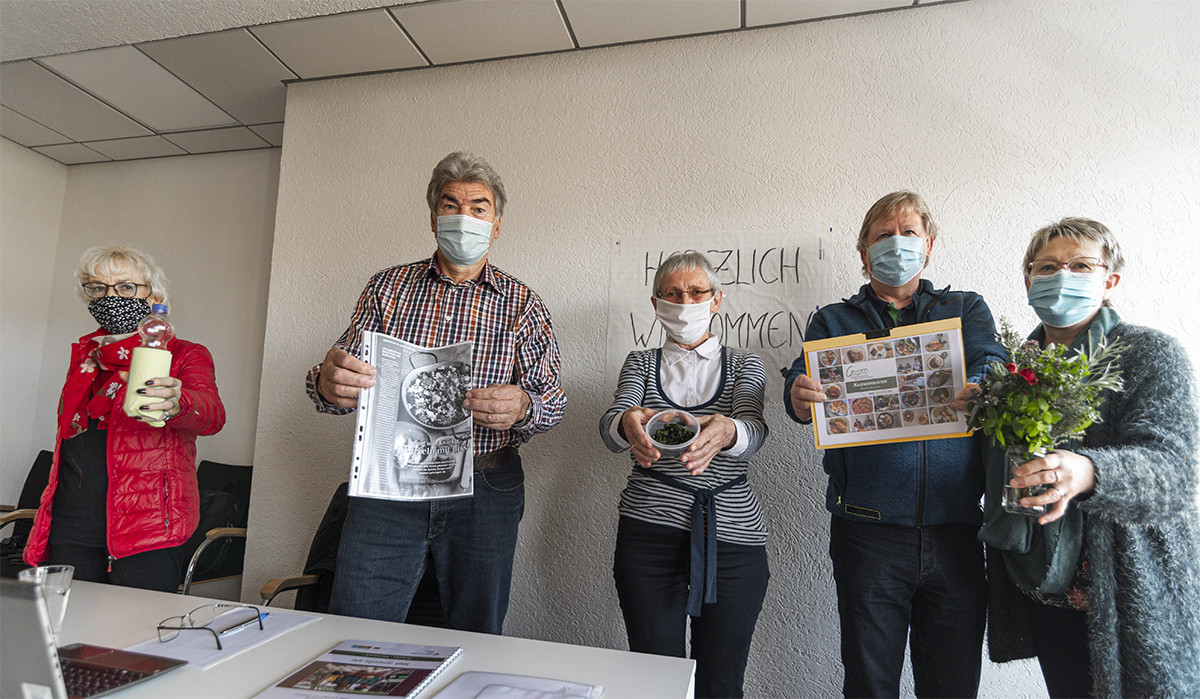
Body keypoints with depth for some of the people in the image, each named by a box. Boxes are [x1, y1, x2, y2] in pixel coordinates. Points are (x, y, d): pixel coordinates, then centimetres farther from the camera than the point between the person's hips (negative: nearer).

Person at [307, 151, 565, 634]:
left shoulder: (522, 304, 3)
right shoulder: (387, 287, 7)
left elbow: (552, 398, -1)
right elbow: (345, 378, 3)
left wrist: (521, 407, -24)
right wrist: (328, 383, -21)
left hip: (484, 491, 0)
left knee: (476, 643, 11)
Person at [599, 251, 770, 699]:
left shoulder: (744, 365, 10)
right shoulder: (641, 363, 11)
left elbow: (755, 430, -10)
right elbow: (609, 427, -7)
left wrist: (727, 432, -34)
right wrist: (627, 423, -32)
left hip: (732, 533, 0)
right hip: (649, 532, 0)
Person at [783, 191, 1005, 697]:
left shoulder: (967, 309, 14)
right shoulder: (833, 321, 10)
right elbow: (799, 388, -4)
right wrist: (801, 396, -28)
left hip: (956, 529, 2)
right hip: (869, 533, -1)